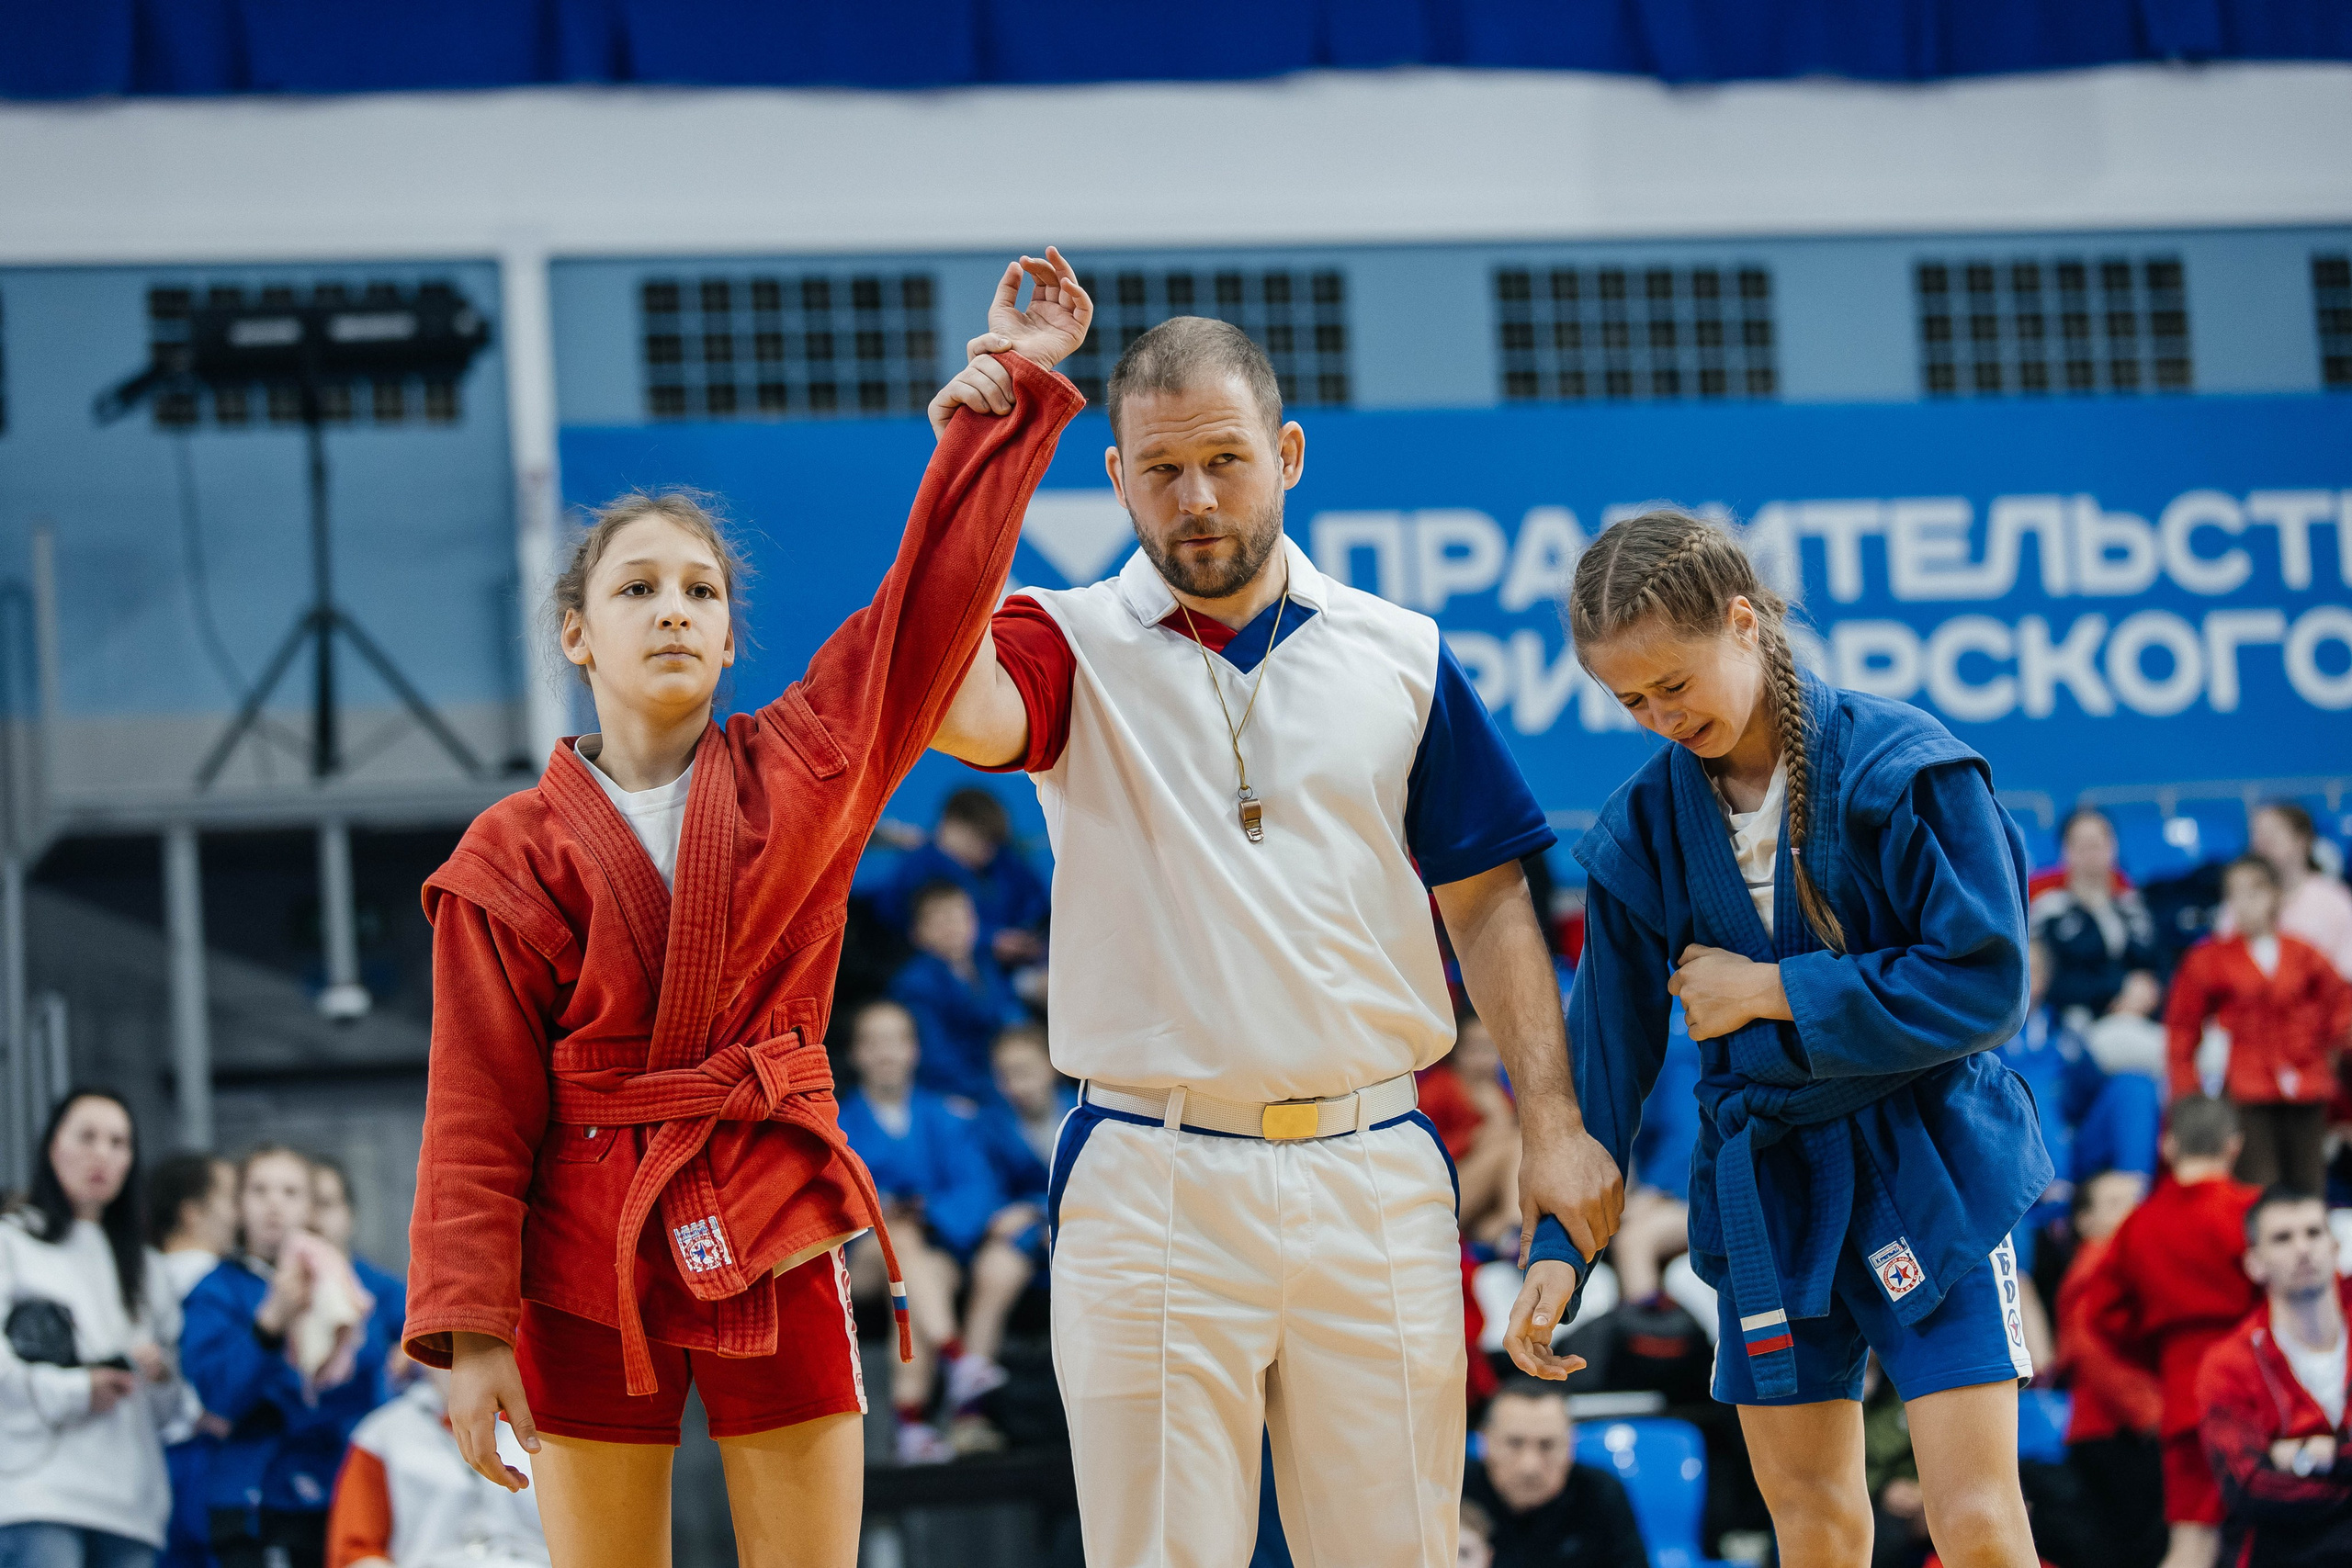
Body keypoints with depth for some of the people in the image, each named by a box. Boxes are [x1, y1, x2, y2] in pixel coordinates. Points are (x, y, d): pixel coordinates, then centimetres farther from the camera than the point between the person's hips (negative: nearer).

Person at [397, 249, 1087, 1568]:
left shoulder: (806, 768, 5)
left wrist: (1007, 396, -2)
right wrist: (471, 1329, -9)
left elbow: (933, 600, 1)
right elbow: (479, 1111, -2)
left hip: (774, 1236, 1)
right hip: (587, 1261, -1)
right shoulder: (514, 854, 0)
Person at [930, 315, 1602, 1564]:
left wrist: (1551, 1119, 4)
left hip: (1376, 1178, 2)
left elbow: (1487, 900, 12)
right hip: (1150, 1182, -2)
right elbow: (956, 708, -19)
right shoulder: (1075, 646, 4)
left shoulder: (1402, 656, 11)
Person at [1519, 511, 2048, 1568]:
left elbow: (1984, 985, -16)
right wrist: (1559, 1243, 3)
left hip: (1926, 1172, -4)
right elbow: (1607, 1047, 8)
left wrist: (1767, 991, -14)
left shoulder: (1905, 768, -12)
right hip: (1763, 1187, 4)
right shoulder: (1644, 824, 1)